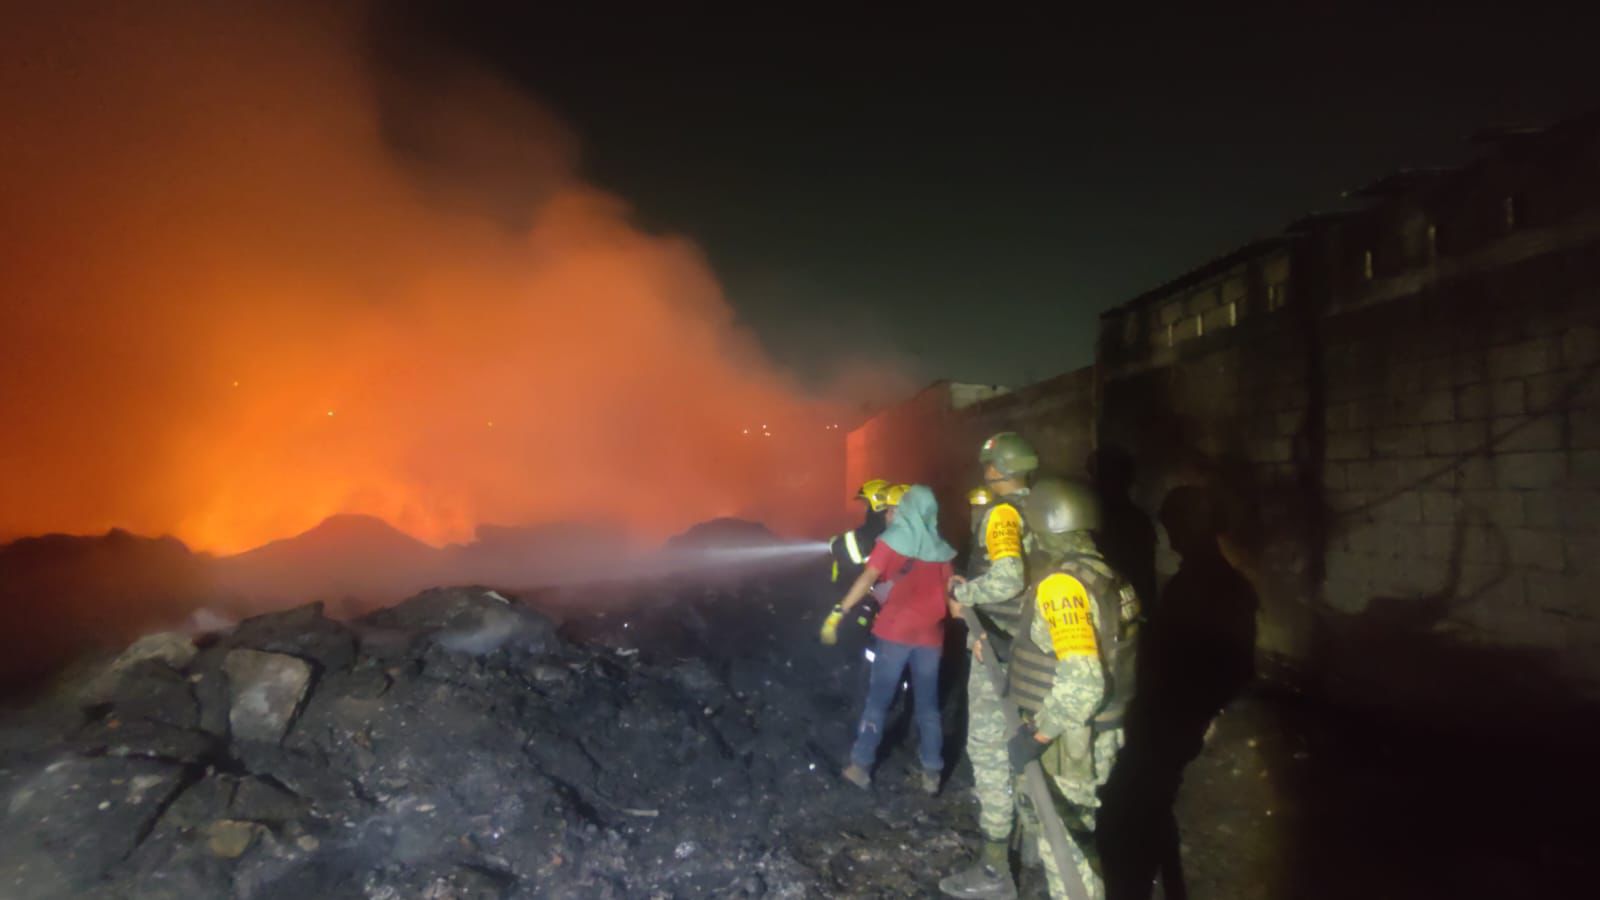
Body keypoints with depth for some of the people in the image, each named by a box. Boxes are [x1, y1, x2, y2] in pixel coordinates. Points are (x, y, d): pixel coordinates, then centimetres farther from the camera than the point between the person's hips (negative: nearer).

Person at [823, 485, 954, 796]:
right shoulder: (941, 547, 8)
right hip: (930, 634, 3)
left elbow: (868, 578, -13)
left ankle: (860, 766, 12)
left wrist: (838, 613, -14)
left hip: (895, 631, -3)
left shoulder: (894, 539, -2)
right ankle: (932, 772, 15)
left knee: (878, 700, 6)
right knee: (928, 704, 12)